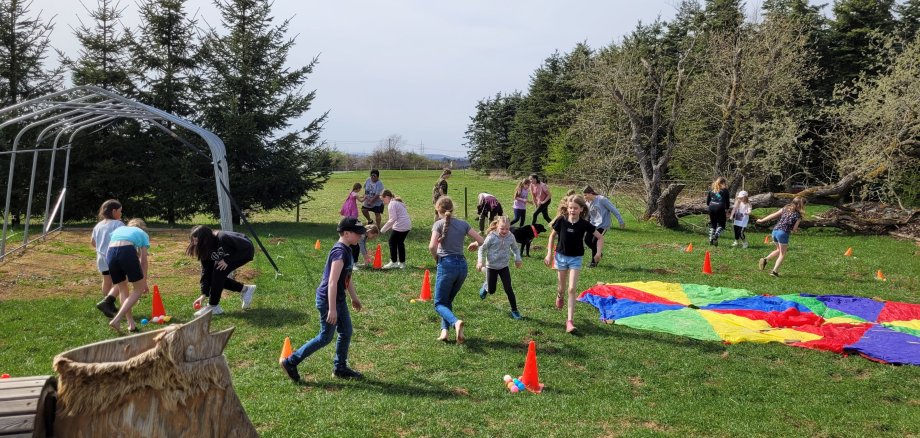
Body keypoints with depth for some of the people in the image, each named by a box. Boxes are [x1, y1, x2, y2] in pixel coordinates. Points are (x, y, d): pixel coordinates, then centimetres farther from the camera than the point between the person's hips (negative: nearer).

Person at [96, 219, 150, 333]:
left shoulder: (118, 229, 37)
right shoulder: (143, 234, 29)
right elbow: (143, 260, 22)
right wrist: (144, 281, 28)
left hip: (111, 253, 4)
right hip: (127, 251, -4)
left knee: (123, 288, 20)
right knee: (139, 289, 8)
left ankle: (131, 324, 16)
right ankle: (116, 320, -6)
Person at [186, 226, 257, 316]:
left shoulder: (223, 238, -36)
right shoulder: (205, 249, -13)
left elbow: (247, 246, -30)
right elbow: (206, 271, -9)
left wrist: (227, 260, -30)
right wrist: (204, 294, -13)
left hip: (245, 252, -8)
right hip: (232, 252, 8)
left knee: (219, 270, -25)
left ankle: (213, 307, -15)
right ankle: (244, 289, 13)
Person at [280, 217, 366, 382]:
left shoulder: (345, 250, 7)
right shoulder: (340, 252, -24)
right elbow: (332, 282, -27)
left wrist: (354, 297, 27)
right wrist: (332, 309, -26)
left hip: (339, 299, 10)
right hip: (328, 300, -10)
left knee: (346, 332, 14)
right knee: (325, 338, 1)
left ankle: (340, 368, 26)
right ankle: (290, 362, 10)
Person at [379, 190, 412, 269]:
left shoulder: (391, 204, -10)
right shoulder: (397, 202, 19)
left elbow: (393, 219, -18)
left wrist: (383, 229, -11)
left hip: (400, 226, -9)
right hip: (407, 225, 9)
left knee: (392, 242, 3)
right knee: (400, 242, 17)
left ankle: (393, 262, 6)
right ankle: (402, 263, 21)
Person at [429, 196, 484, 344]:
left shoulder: (439, 224, -4)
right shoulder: (463, 223, 8)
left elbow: (432, 246, -17)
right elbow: (480, 240, 6)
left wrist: (436, 257, 2)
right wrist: (474, 245, 27)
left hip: (446, 264, -5)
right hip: (462, 265, 5)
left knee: (439, 304, 5)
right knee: (448, 300, 21)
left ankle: (456, 322, -22)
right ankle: (444, 330, 8)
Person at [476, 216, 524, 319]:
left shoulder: (510, 237, -10)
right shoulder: (491, 237, -19)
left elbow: (515, 248, 9)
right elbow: (482, 249, -8)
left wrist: (518, 258, -6)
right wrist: (480, 261, -20)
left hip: (504, 266, 2)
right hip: (491, 266, -2)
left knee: (508, 289, -5)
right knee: (491, 291, 8)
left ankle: (514, 310, 9)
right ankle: (485, 287, 45)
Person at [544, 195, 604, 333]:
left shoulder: (584, 224, -13)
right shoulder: (561, 220, -12)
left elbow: (600, 237, -3)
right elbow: (552, 236, 2)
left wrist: (599, 252, -16)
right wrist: (549, 254, 0)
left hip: (576, 258, -1)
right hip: (561, 256, 1)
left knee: (572, 289, -9)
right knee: (561, 287, 14)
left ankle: (570, 320, -5)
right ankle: (559, 296, 53)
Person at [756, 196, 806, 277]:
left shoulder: (785, 208, 10)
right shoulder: (798, 216, -3)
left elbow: (773, 215, 8)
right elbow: (794, 229, -3)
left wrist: (762, 220, 13)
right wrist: (793, 230, 21)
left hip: (775, 231, 6)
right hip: (783, 233, -6)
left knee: (779, 250, 27)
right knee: (782, 254, 10)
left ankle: (765, 259, 8)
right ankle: (774, 271, 1)